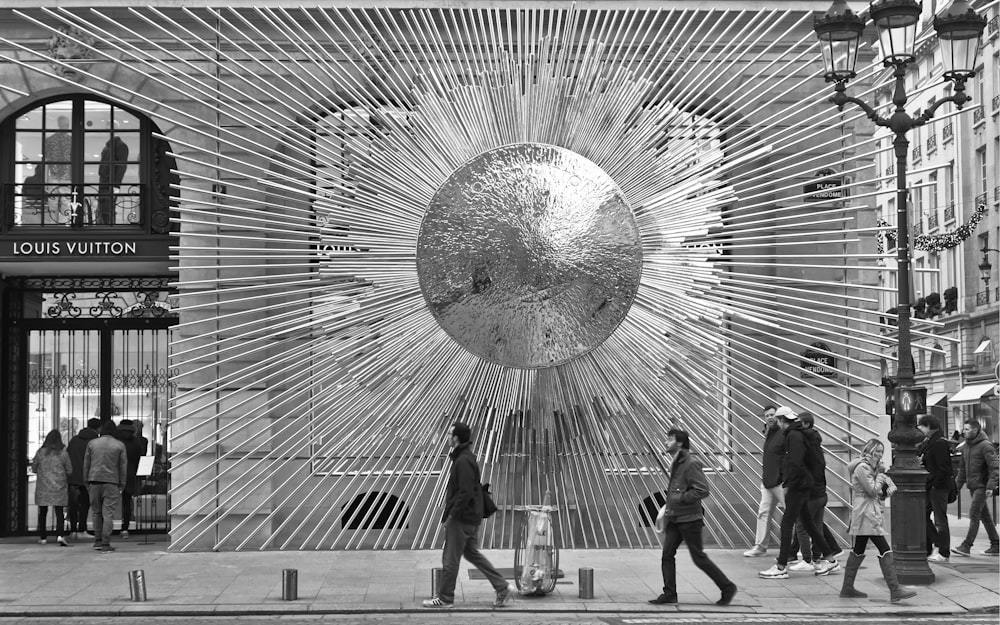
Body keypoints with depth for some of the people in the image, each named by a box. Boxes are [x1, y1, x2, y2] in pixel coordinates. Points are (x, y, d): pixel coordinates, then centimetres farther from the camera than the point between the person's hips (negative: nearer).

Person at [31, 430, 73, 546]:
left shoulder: (40, 452, -4)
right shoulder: (63, 454, -6)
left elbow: (34, 468, 5)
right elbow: (69, 470, 1)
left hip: (43, 487, 1)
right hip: (59, 487, -1)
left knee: (42, 512, 12)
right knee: (59, 512, 1)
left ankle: (42, 537, 15)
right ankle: (60, 535, -16)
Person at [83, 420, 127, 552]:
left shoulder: (91, 443, 4)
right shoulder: (119, 445, 0)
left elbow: (86, 464, 7)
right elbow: (123, 466, 2)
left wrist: (87, 481, 14)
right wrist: (122, 484, 9)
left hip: (95, 482, 2)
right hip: (111, 482, -2)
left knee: (97, 512, 13)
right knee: (108, 513, -3)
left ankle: (98, 541, 14)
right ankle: (105, 543, -7)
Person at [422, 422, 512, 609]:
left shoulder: (463, 462, -21)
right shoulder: (467, 457, 11)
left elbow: (466, 493, -26)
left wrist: (451, 515, -19)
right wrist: (450, 512, 19)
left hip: (461, 518, -10)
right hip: (471, 517, 10)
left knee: (450, 558, 2)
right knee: (472, 553, 18)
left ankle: (445, 598, 13)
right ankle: (502, 588, 18)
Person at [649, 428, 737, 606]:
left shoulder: (691, 464, -17)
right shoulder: (676, 463, 11)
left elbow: (703, 490, -24)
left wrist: (680, 498, -20)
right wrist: (668, 506, 14)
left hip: (689, 519, -9)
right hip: (675, 518, 9)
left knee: (699, 558, -1)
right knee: (667, 555, 2)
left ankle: (727, 587, 11)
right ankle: (669, 594, 7)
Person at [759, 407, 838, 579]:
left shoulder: (794, 436, -15)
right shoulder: (796, 434, 15)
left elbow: (795, 463, -24)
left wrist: (787, 484, -18)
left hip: (797, 485, -10)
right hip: (802, 485, 10)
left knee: (787, 523, -8)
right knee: (807, 522, 16)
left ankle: (781, 567, -8)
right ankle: (828, 559, 22)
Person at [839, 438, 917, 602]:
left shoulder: (872, 467, 18)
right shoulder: (862, 468, -13)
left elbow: (891, 485, 16)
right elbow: (873, 490, -18)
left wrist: (889, 488, -6)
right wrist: (879, 477, -4)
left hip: (871, 513, 11)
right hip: (866, 514, -11)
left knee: (858, 550, 14)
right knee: (884, 550, -14)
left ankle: (847, 588, 19)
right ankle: (895, 590, -18)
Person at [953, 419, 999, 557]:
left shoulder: (985, 446, -12)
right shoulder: (965, 447, 12)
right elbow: (962, 469, 19)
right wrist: (957, 486, 13)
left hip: (982, 486, -8)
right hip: (972, 486, 8)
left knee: (974, 514, -11)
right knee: (984, 516, 11)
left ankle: (966, 546, -12)